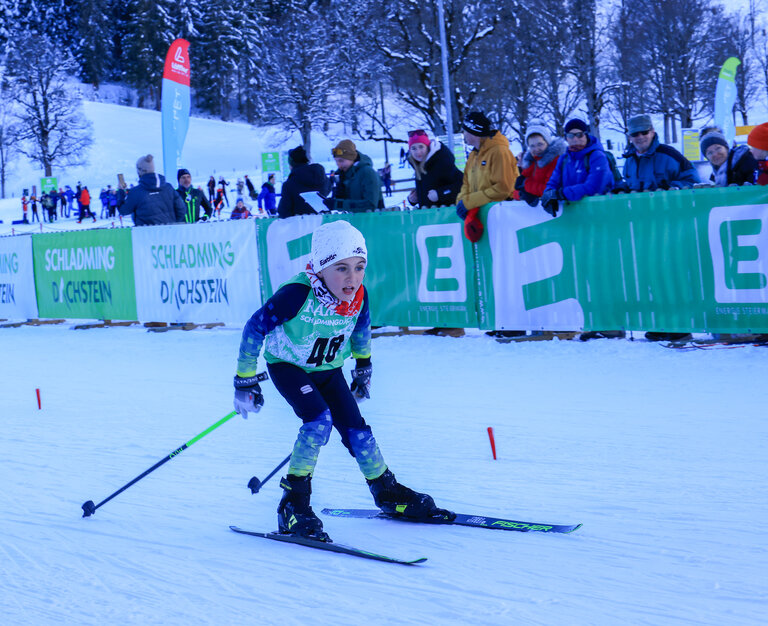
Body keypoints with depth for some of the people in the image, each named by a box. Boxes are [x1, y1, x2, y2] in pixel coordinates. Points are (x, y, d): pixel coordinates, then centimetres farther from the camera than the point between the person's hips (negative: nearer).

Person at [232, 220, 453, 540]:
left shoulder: (358, 296, -19)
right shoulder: (297, 295, -35)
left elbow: (361, 326, 6)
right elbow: (255, 328, -24)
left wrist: (363, 365, 18)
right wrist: (245, 380, -18)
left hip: (328, 369, 5)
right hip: (287, 366, -5)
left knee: (355, 428, 2)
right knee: (319, 419, -26)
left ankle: (387, 492, 24)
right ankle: (293, 504, -18)